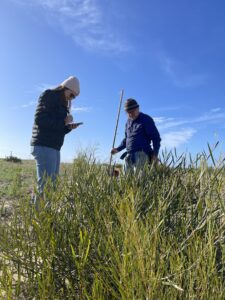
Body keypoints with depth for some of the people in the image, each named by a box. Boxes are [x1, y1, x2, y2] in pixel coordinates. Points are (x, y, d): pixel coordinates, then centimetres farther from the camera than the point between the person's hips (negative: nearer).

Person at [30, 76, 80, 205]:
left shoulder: (62, 104, 23)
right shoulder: (49, 96, -2)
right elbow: (39, 120, -15)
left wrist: (68, 127, 6)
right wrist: (64, 121, -10)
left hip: (54, 148, 9)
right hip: (44, 146, -9)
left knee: (52, 184, 6)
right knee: (46, 185, -15)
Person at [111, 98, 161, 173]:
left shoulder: (146, 120, -2)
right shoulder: (128, 122, 19)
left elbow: (156, 137, -4)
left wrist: (155, 154, -13)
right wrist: (118, 149, 18)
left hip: (141, 154, -7)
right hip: (129, 156, 7)